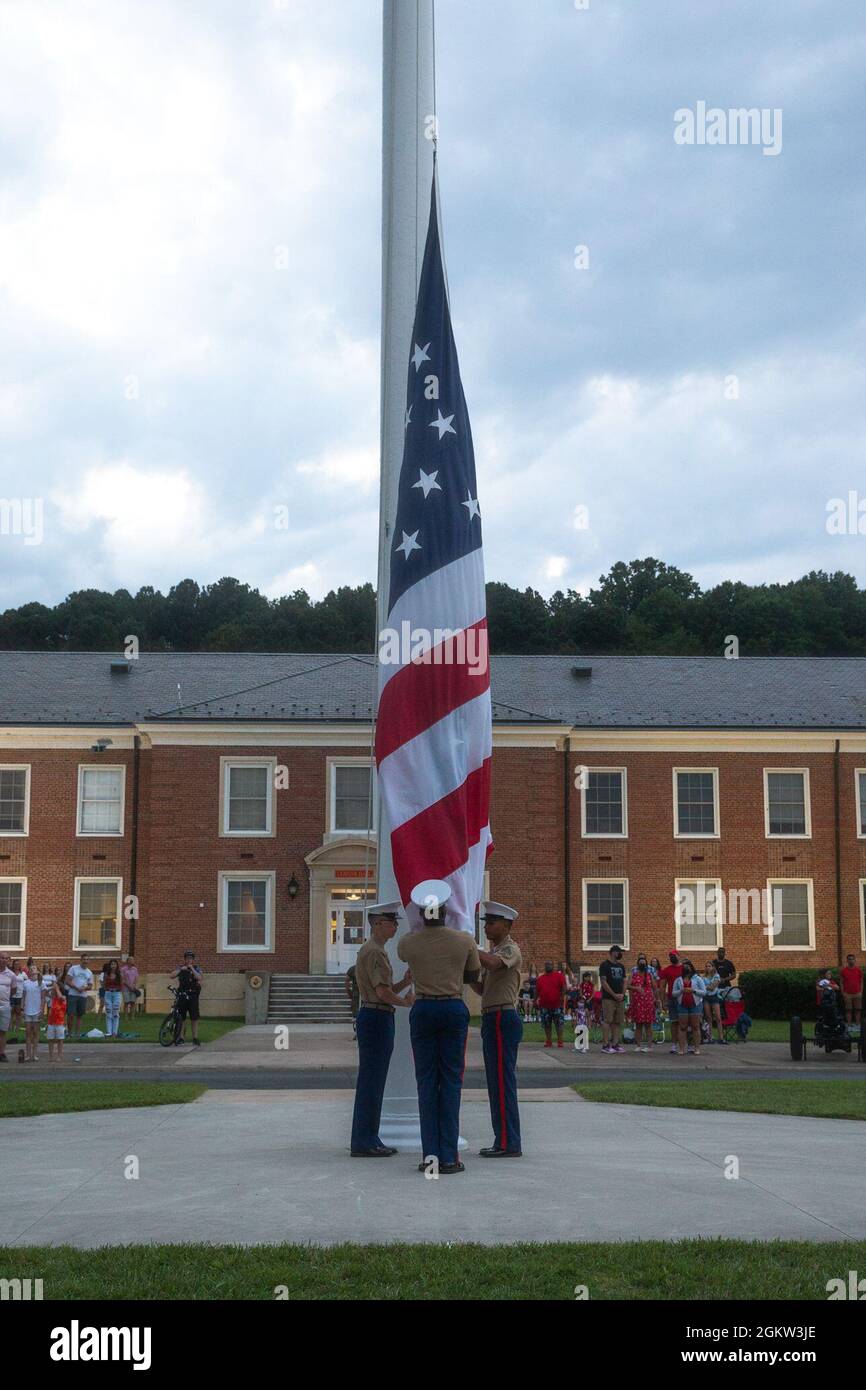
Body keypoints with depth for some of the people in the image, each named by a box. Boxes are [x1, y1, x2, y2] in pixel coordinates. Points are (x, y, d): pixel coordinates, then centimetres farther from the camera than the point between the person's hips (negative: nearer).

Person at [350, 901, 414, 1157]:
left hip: (379, 1019, 10)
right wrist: (407, 1002, -3)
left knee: (373, 1082, 13)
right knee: (370, 1081, -6)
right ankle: (363, 1143, -2)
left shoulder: (377, 950, 19)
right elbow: (383, 993, -20)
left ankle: (369, 1139, 18)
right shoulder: (373, 952, -14)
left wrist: (405, 982, 5)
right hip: (376, 1018, -10)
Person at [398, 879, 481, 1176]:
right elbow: (473, 975, 11)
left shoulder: (407, 942, -3)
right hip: (454, 1010, -1)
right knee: (451, 1081, 3)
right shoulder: (465, 940, -4)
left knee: (426, 1081, 5)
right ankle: (448, 1157, 0)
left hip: (423, 1010, 1)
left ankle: (430, 1155, 2)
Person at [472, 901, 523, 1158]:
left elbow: (493, 963, -31)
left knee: (502, 1082, -9)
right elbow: (483, 989, 21)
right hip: (492, 1019, 10)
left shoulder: (510, 949, -8)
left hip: (502, 1019, -10)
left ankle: (508, 1144, -6)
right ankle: (504, 1141, 17)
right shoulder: (495, 951, 22)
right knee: (497, 1082, 12)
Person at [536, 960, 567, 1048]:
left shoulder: (559, 975, 0)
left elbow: (564, 987, -6)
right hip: (545, 1005, 4)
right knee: (546, 1024, 8)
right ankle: (548, 1041, 16)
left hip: (557, 1005, -4)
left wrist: (562, 996, -18)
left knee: (559, 1023, -3)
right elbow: (537, 991, 16)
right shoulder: (540, 978, 11)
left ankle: (560, 1041, 0)